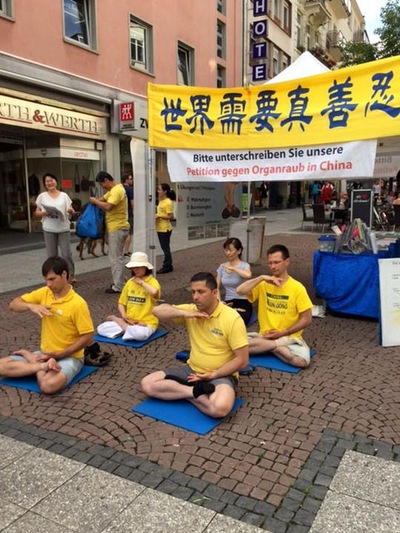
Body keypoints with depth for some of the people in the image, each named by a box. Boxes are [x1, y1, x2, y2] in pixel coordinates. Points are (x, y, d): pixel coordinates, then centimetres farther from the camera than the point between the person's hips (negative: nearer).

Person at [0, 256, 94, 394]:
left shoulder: (78, 304, -19)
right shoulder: (44, 293, 0)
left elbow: (88, 338, -17)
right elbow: (14, 305, 3)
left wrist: (59, 354, -17)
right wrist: (31, 306, -19)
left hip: (69, 357, -6)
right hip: (45, 353, 6)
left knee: (49, 385, -35)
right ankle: (43, 365, -13)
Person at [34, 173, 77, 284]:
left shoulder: (64, 195, 5)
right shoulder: (42, 196, 4)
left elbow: (71, 212, 6)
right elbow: (36, 213, 6)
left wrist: (71, 211, -17)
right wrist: (44, 213, -14)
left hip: (64, 229, 0)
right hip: (49, 230, 1)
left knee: (67, 253, -1)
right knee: (52, 255, 7)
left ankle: (72, 274, 14)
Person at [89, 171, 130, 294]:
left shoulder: (116, 190, -19)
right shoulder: (113, 189, 15)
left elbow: (108, 206, -30)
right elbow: (104, 198, 20)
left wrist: (95, 201, -15)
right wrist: (96, 201, -1)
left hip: (117, 228, -11)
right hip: (117, 227, 11)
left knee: (116, 258, -5)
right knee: (116, 256, 17)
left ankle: (118, 286, 1)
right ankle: (119, 281, 26)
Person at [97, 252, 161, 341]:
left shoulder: (152, 281, -9)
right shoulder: (130, 282, 8)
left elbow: (153, 292, -34)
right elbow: (121, 303, 12)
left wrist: (141, 282, -17)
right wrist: (124, 316, -8)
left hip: (146, 323, -4)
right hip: (129, 321, 4)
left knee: (140, 334, -39)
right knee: (101, 329, -13)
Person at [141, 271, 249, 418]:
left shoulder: (232, 318, -16)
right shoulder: (190, 310, -1)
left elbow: (242, 360, -15)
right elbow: (157, 311, -8)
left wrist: (212, 375, -19)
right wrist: (185, 313, -21)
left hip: (220, 375, -5)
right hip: (192, 370, 6)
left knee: (219, 408, -38)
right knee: (147, 384, -9)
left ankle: (190, 393, -12)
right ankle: (195, 391, -12)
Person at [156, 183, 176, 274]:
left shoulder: (168, 202, -15)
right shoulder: (161, 201, 12)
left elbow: (171, 216, -18)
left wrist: (159, 216, -20)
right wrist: (156, 215, 5)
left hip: (165, 229, -9)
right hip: (160, 228, 9)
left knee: (165, 248, -1)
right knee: (165, 248, 14)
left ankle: (167, 267, 7)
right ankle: (168, 266, 23)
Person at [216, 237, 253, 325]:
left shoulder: (244, 265, -6)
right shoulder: (222, 267, 10)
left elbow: (248, 275, -32)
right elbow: (217, 287, 10)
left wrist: (233, 268, -21)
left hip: (243, 304, -4)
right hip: (228, 304, 4)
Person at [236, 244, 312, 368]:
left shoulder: (297, 288, -7)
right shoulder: (263, 284, 1)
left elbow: (306, 320, -6)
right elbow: (240, 291, -15)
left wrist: (283, 333, -12)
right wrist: (261, 278, -20)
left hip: (289, 338, -2)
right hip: (264, 336, 2)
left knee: (301, 361, -31)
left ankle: (273, 346, -5)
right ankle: (278, 345, -11)